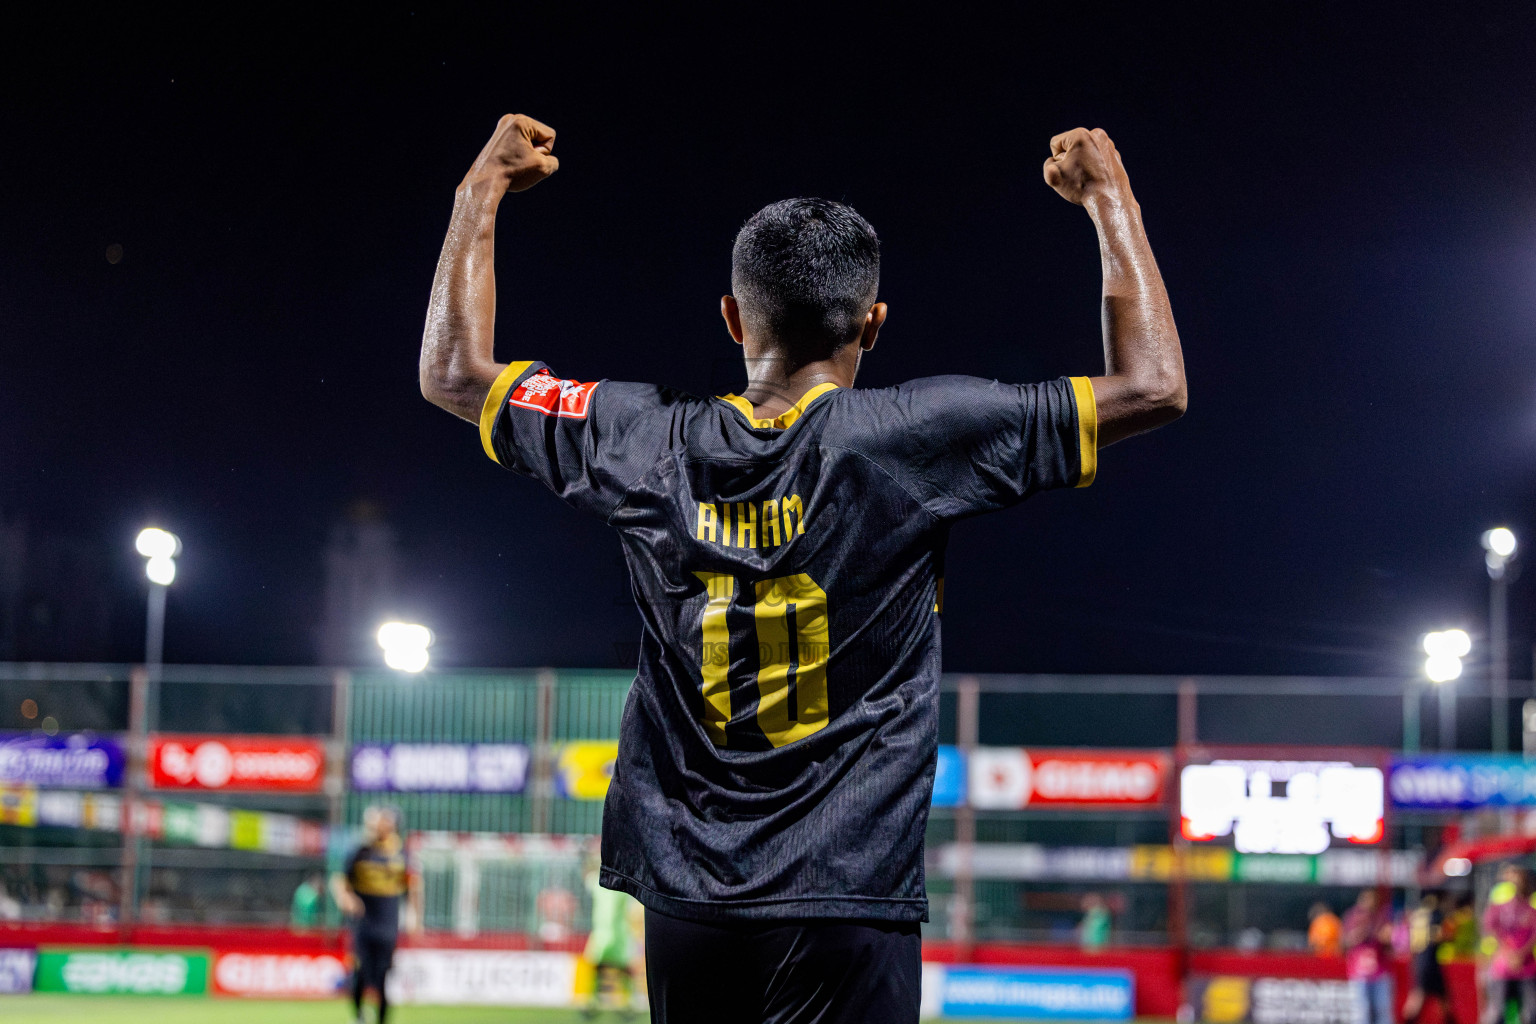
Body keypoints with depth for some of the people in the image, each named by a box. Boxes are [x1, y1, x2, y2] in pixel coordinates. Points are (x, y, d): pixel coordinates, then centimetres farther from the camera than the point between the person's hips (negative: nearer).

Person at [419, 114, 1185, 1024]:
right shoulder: (913, 438, -8)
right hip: (848, 901, -4)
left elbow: (453, 370, 16)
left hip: (685, 906, 4)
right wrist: (1111, 199, 9)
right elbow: (1153, 385, -2)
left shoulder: (650, 445, 1)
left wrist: (483, 191, 24)